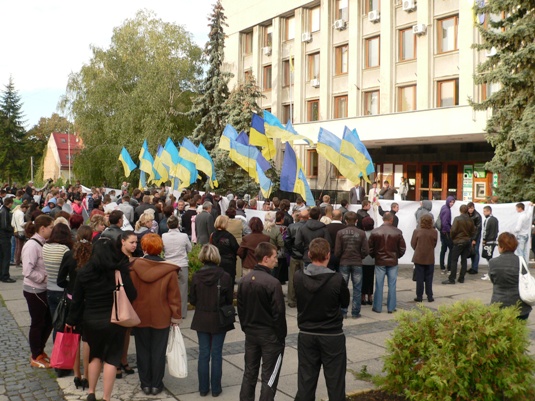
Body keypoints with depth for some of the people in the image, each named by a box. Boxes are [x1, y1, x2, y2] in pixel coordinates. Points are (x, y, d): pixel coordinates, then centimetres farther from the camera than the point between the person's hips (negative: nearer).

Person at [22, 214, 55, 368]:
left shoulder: (43, 244, 5)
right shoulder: (32, 245, -20)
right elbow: (28, 271, -24)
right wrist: (45, 277, -18)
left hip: (43, 290, 8)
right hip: (34, 291, -8)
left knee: (48, 321, 16)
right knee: (37, 323, 6)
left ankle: (39, 351, 35)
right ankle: (36, 358, 22)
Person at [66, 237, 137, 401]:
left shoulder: (83, 272, -5)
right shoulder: (119, 272, -13)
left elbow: (76, 300, 2)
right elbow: (132, 295, -10)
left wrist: (71, 320, 15)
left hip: (90, 320, 3)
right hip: (114, 321, -3)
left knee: (95, 355, 22)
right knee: (111, 358, 8)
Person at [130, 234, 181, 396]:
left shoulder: (134, 267, -9)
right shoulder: (169, 270, -12)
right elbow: (174, 296, -8)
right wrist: (176, 316, 3)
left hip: (140, 316, 1)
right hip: (161, 317, -1)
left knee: (143, 351, 14)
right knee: (158, 352, 10)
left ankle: (145, 384, 22)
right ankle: (156, 384, 19)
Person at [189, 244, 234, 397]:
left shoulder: (196, 276, -10)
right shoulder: (224, 276, -15)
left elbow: (192, 300, -3)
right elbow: (229, 300, -6)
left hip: (201, 320, 2)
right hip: (219, 320, -1)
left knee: (203, 353, 12)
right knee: (216, 354, 9)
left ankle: (203, 388, 20)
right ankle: (215, 388, 17)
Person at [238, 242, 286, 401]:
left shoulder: (244, 281, 1)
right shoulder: (273, 283, -20)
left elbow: (240, 309, 7)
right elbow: (279, 313, -17)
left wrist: (246, 328, 17)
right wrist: (281, 336, -6)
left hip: (250, 334, 6)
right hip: (270, 335, -6)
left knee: (249, 373, 16)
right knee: (269, 377, 5)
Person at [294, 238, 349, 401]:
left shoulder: (298, 277, -10)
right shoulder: (337, 279, -18)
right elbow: (345, 303, -2)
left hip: (306, 335, 3)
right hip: (332, 336, -3)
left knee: (305, 380, 11)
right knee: (335, 381, 9)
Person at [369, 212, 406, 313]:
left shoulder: (375, 232, -7)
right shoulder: (398, 232, -6)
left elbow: (370, 248, -3)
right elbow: (402, 248, -2)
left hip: (379, 261, 0)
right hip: (393, 261, 0)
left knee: (379, 285, 6)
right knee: (392, 285, 7)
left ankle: (377, 307, 11)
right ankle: (391, 307, 11)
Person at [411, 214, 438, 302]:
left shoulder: (417, 231, -13)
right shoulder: (434, 232, -8)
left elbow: (413, 244, -5)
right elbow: (434, 244, 2)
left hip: (419, 258, -1)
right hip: (430, 258, 1)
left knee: (419, 278, 7)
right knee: (429, 278, 11)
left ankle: (419, 297, 10)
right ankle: (430, 296, 14)